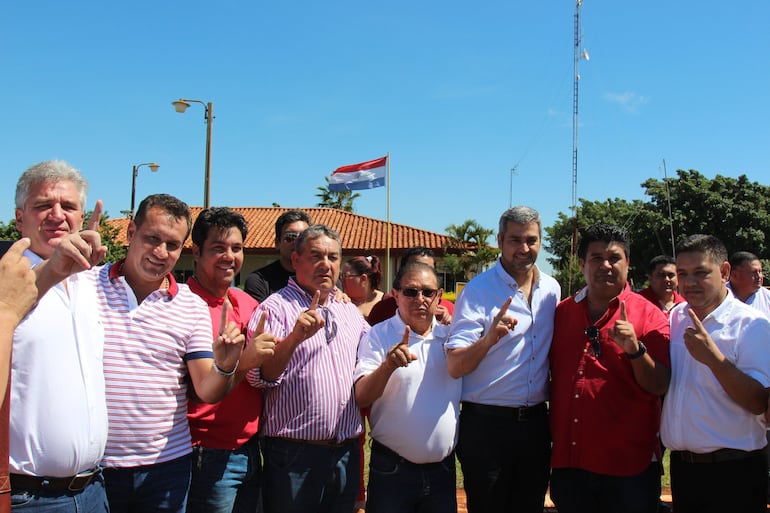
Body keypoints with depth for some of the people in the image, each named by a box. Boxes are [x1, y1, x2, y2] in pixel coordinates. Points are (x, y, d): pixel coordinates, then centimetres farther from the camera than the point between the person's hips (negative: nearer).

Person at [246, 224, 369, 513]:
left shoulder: (349, 310, 12)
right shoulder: (275, 308, -7)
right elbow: (259, 376, -17)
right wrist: (294, 338, -33)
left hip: (346, 453, 6)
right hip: (295, 454, -6)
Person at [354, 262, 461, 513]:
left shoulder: (451, 335, 5)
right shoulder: (378, 336, -6)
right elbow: (361, 398, -14)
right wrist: (388, 365, -33)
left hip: (443, 469, 4)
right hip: (391, 470, -3)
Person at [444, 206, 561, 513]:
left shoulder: (552, 289, 5)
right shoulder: (478, 290, -11)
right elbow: (455, 367, -18)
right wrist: (489, 339, -34)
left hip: (536, 422, 5)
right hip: (487, 426, -5)